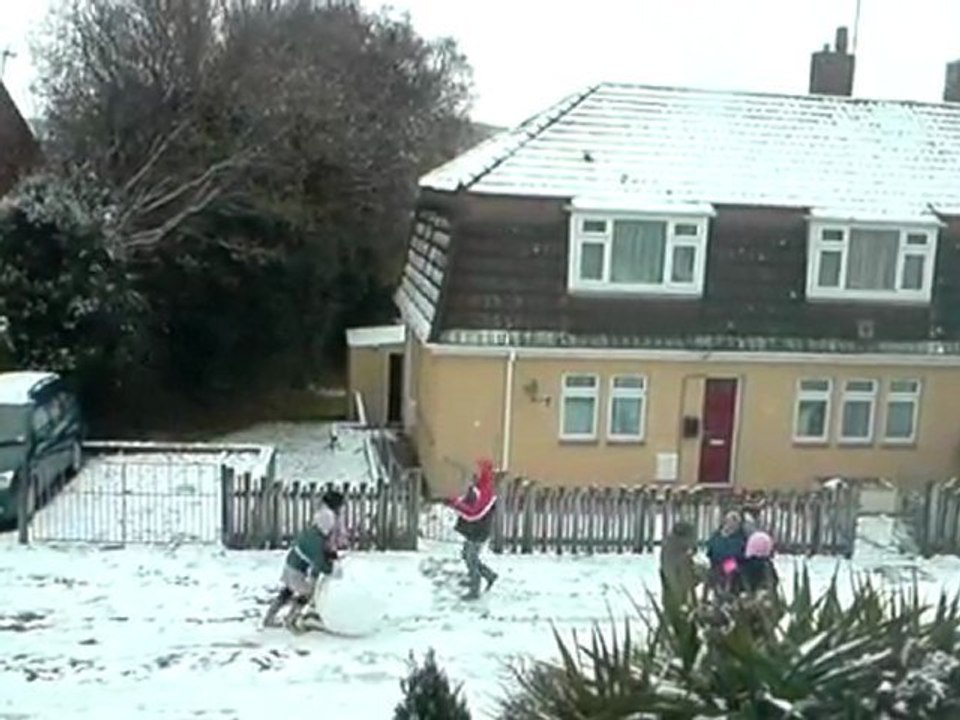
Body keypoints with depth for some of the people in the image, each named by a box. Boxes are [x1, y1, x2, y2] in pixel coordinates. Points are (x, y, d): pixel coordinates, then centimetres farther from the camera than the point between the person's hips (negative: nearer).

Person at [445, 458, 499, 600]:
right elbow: (465, 500, 16)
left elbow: (474, 513, -30)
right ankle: (490, 575, 35)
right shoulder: (475, 486, 6)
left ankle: (474, 591, 18)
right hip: (470, 530, 9)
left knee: (472, 561, 2)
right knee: (467, 556, 21)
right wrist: (454, 501, -4)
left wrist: (455, 503, -31)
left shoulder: (487, 492, -25)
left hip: (478, 533, -9)